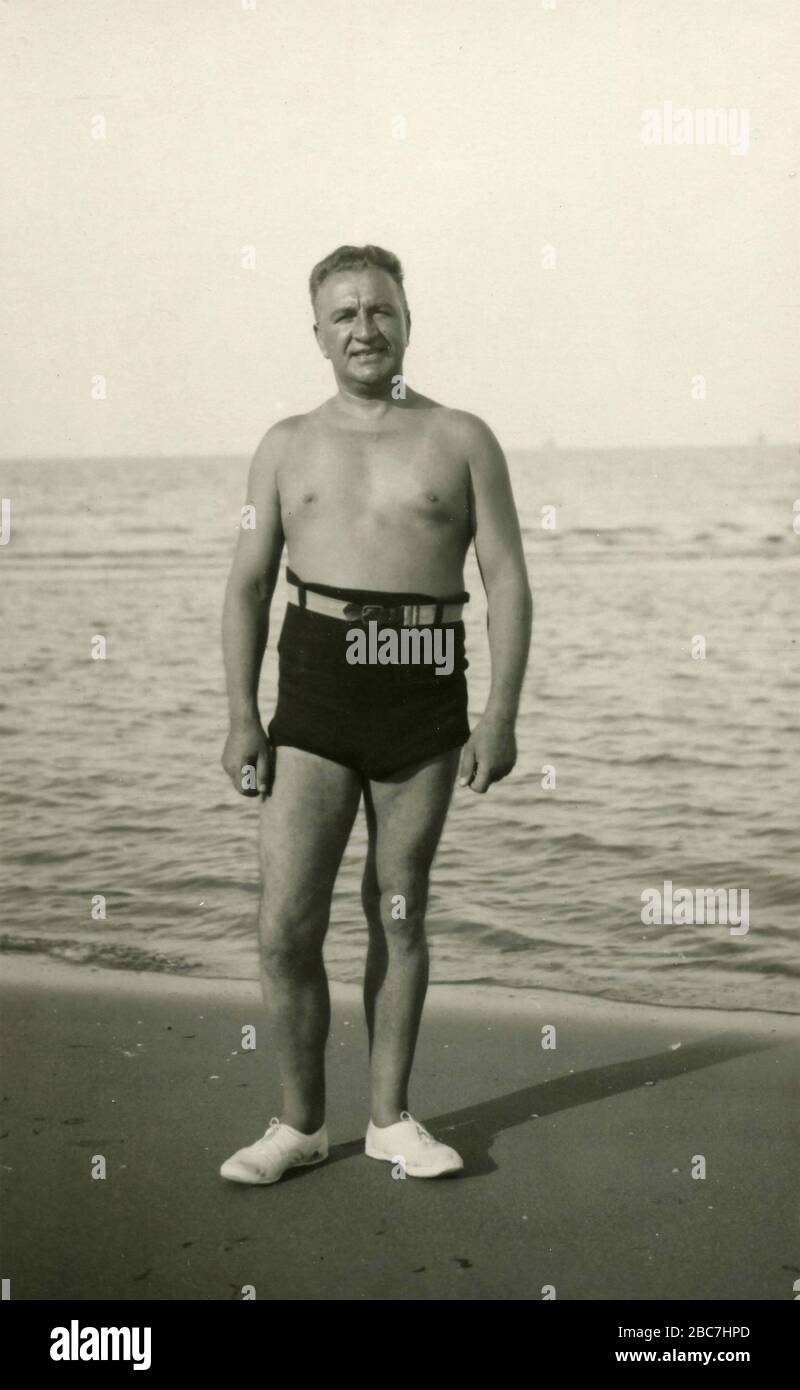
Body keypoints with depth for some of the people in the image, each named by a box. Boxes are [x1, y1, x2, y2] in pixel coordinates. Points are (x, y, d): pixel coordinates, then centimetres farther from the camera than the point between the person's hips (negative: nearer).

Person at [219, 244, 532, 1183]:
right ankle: (299, 1122, 13)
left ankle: (390, 1118, 22)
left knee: (399, 915, 9)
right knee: (285, 928, -4)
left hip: (425, 695, 0)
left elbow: (507, 581, 2)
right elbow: (248, 586, 9)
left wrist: (501, 714, -7)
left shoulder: (461, 439, 6)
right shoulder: (288, 444, 11)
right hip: (315, 692, 1)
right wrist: (241, 717, 0)